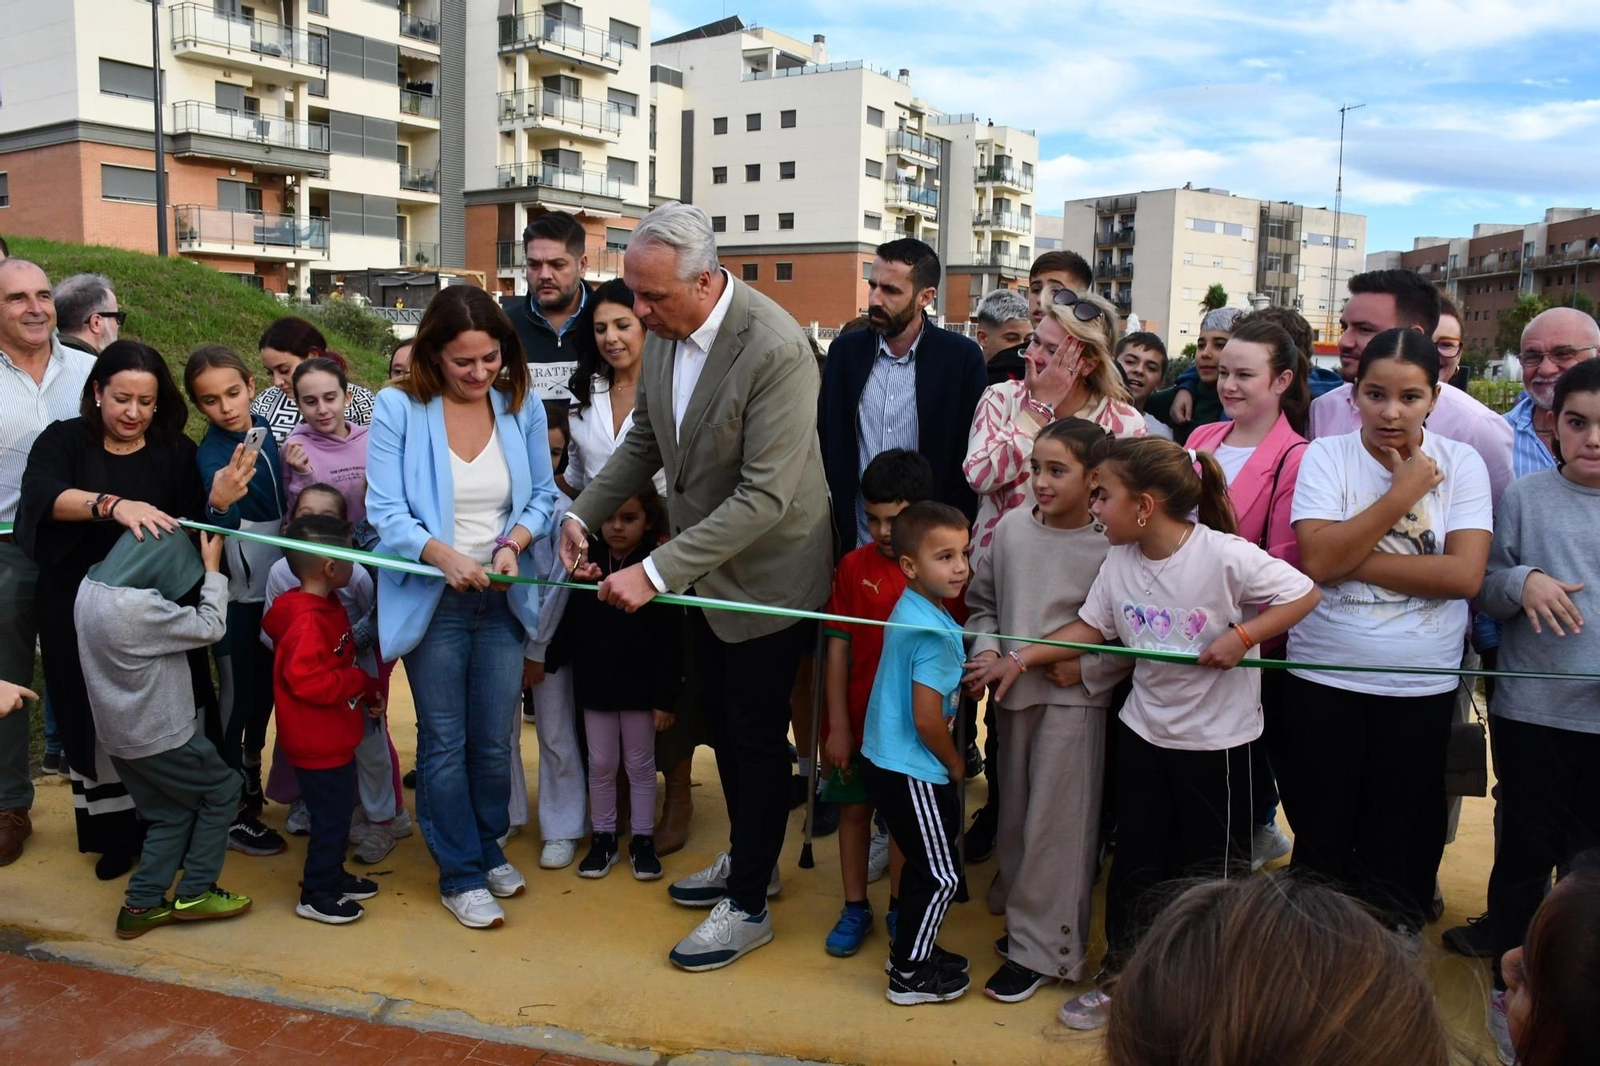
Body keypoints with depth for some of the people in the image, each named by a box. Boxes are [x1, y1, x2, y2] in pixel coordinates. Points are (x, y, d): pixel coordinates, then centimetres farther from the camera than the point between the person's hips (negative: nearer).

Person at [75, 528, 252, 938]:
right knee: (223, 790, 10)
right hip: (159, 734, -9)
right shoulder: (140, 607, -29)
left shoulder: (92, 588, -1)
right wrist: (212, 569, -8)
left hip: (121, 731, 9)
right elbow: (209, 628, -18)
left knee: (172, 814, 19)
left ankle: (142, 904, 20)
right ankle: (195, 892, 14)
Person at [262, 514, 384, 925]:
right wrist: (360, 680, -21)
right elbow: (308, 681, -32)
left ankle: (332, 875, 36)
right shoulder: (308, 621, -25)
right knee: (330, 817, 1)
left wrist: (368, 690, 7)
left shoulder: (327, 607, 8)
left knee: (338, 811, 21)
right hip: (317, 744, -10)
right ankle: (315, 895, 14)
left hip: (334, 739, 10)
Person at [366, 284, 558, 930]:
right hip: (433, 601, -3)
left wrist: (513, 542, -16)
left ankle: (488, 849, 34)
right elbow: (386, 510, -13)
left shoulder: (522, 407, -1)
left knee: (495, 739, 11)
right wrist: (443, 554, -30)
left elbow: (543, 495, 4)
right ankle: (459, 876, 21)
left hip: (501, 598, 3)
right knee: (445, 742, 6)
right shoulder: (399, 409, -10)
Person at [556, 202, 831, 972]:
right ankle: (746, 859, 42)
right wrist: (584, 512, -1)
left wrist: (655, 572, -31)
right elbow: (645, 440, 11)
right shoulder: (664, 333, -4)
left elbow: (764, 498, -30)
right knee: (722, 726, 20)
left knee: (756, 737, 7)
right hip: (702, 570, 7)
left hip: (765, 572, -7)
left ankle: (748, 905, 24)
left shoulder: (776, 350, -28)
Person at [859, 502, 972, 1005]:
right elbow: (927, 720, -25)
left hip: (885, 759, 9)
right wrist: (955, 763, -9)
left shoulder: (908, 610, 5)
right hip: (913, 771, -9)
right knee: (942, 874, 4)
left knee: (923, 864, 22)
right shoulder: (935, 633, -24)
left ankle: (909, 950, 36)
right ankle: (910, 975, 16)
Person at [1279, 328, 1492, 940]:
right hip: (1324, 679, -1)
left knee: (1398, 843, 14)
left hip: (1422, 686, 1)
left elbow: (1465, 573, -13)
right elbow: (1317, 561, -16)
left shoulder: (1460, 463, -1)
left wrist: (1354, 560, -16)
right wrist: (1402, 493, -15)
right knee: (1320, 838, 11)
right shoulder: (1325, 457, -3)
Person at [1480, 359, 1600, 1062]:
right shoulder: (1526, 496, -2)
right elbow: (1482, 586, 1)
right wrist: (1522, 582, -19)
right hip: (1531, 712, -1)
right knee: (1526, 851, 10)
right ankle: (1509, 989, 28)